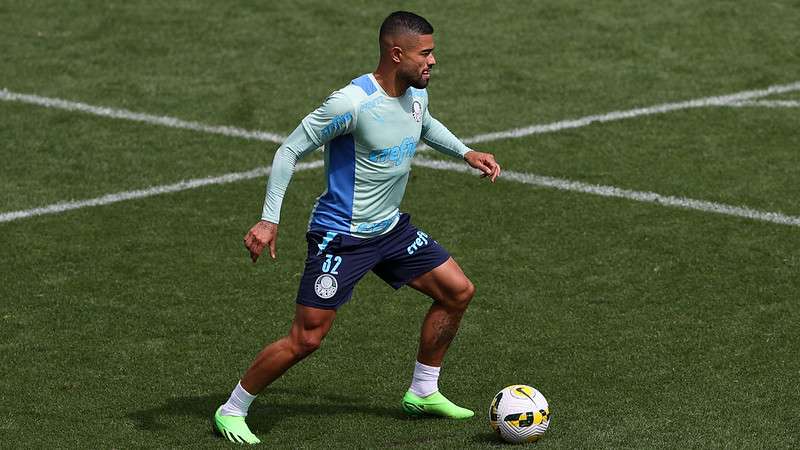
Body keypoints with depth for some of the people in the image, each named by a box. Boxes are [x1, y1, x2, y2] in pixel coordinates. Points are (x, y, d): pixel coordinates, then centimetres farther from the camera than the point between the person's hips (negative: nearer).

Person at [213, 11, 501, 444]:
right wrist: (269, 221, -23)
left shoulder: (416, 93, 0)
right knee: (306, 338, -9)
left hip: (391, 228, 8)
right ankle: (231, 411, 8)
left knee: (458, 291, 9)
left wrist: (466, 153, 15)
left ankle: (423, 393, 25)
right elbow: (289, 151, -19)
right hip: (340, 237, -8)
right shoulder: (351, 103, -25)